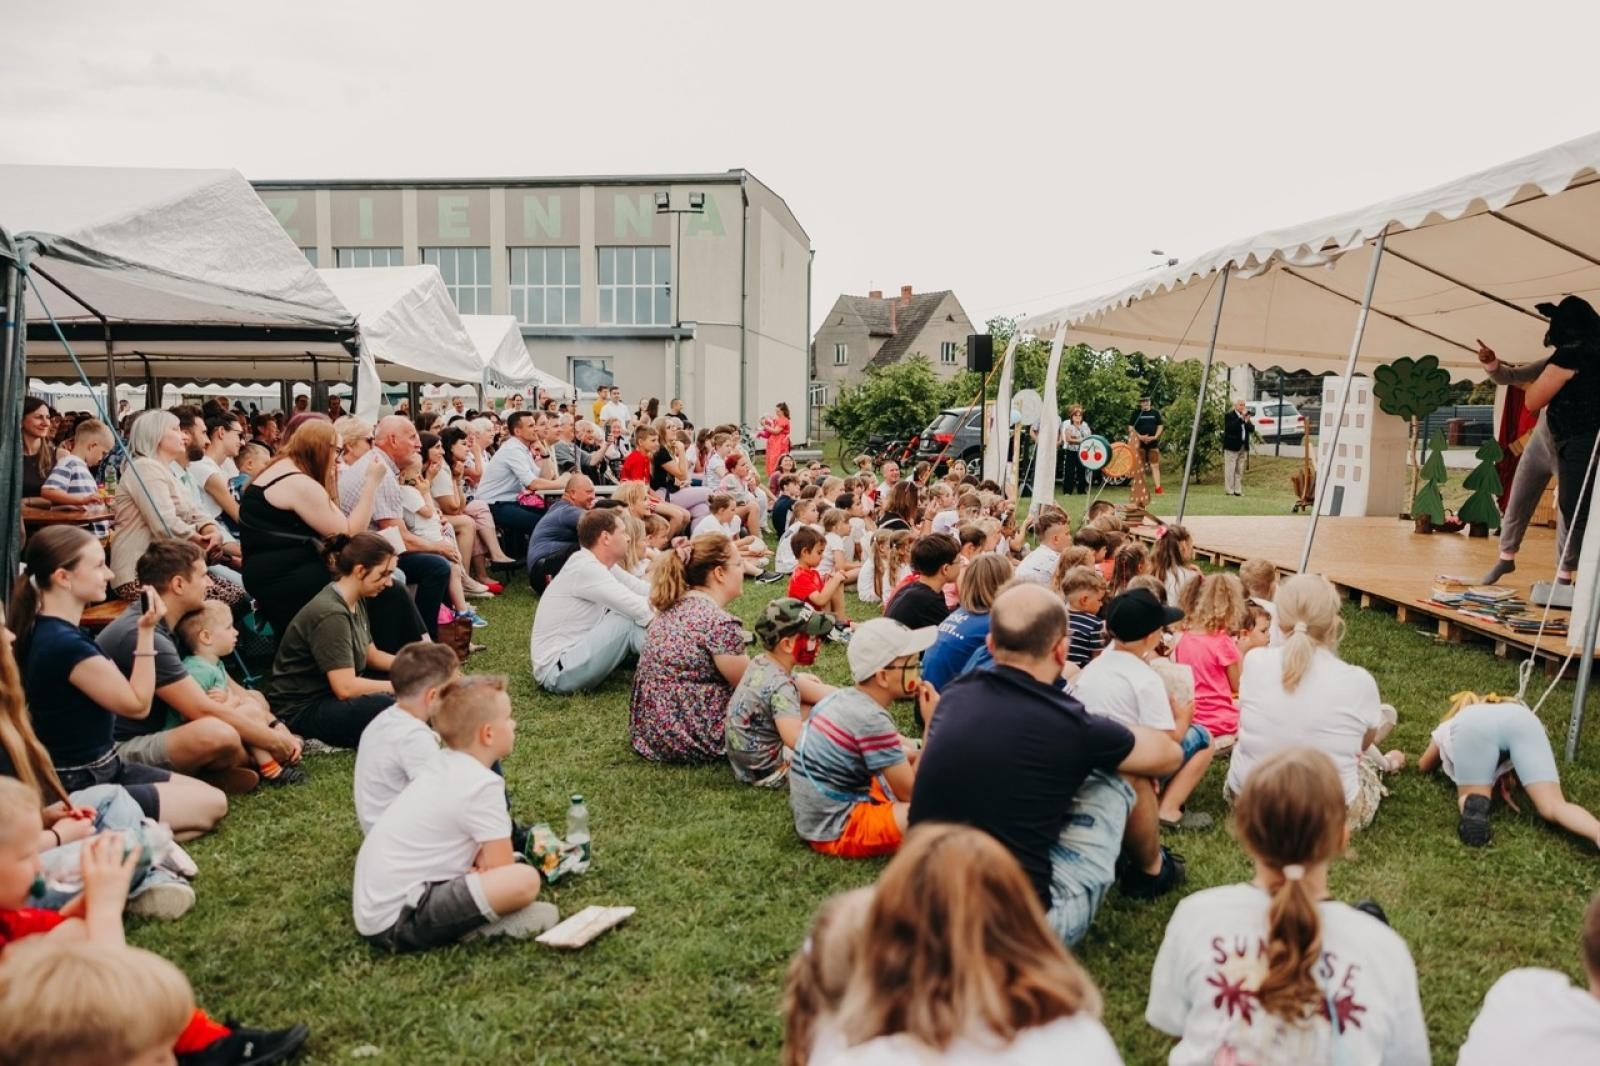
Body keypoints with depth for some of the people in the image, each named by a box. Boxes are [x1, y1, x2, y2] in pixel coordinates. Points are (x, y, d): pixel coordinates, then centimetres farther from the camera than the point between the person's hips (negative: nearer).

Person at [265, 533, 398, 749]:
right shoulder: (330, 614, -23)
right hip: (301, 709, -10)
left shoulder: (356, 601, 6)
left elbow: (371, 654, 16)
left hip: (330, 693, 10)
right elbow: (345, 687, -27)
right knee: (386, 707, -35)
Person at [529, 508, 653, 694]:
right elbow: (639, 609, -25)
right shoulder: (585, 568, -21)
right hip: (557, 671, -10)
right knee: (630, 617, -19)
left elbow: (645, 590, 4)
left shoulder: (601, 565, 6)